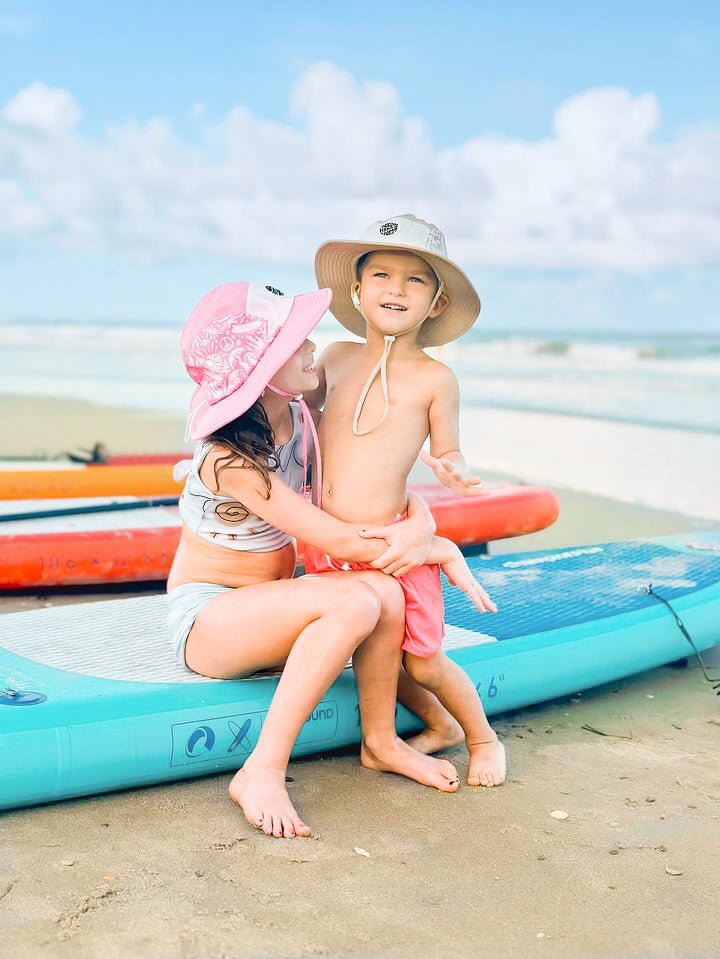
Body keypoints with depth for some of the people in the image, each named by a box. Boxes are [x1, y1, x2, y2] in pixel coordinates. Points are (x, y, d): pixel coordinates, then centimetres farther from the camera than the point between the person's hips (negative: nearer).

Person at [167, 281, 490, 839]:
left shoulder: (299, 418, -2)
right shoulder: (228, 459, -25)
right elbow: (345, 544, -25)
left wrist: (421, 524, -15)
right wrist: (440, 550, -14)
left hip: (268, 606, 7)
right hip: (207, 620, -6)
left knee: (387, 593, -22)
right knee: (354, 601, -31)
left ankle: (381, 740, 0)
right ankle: (262, 772, -25)